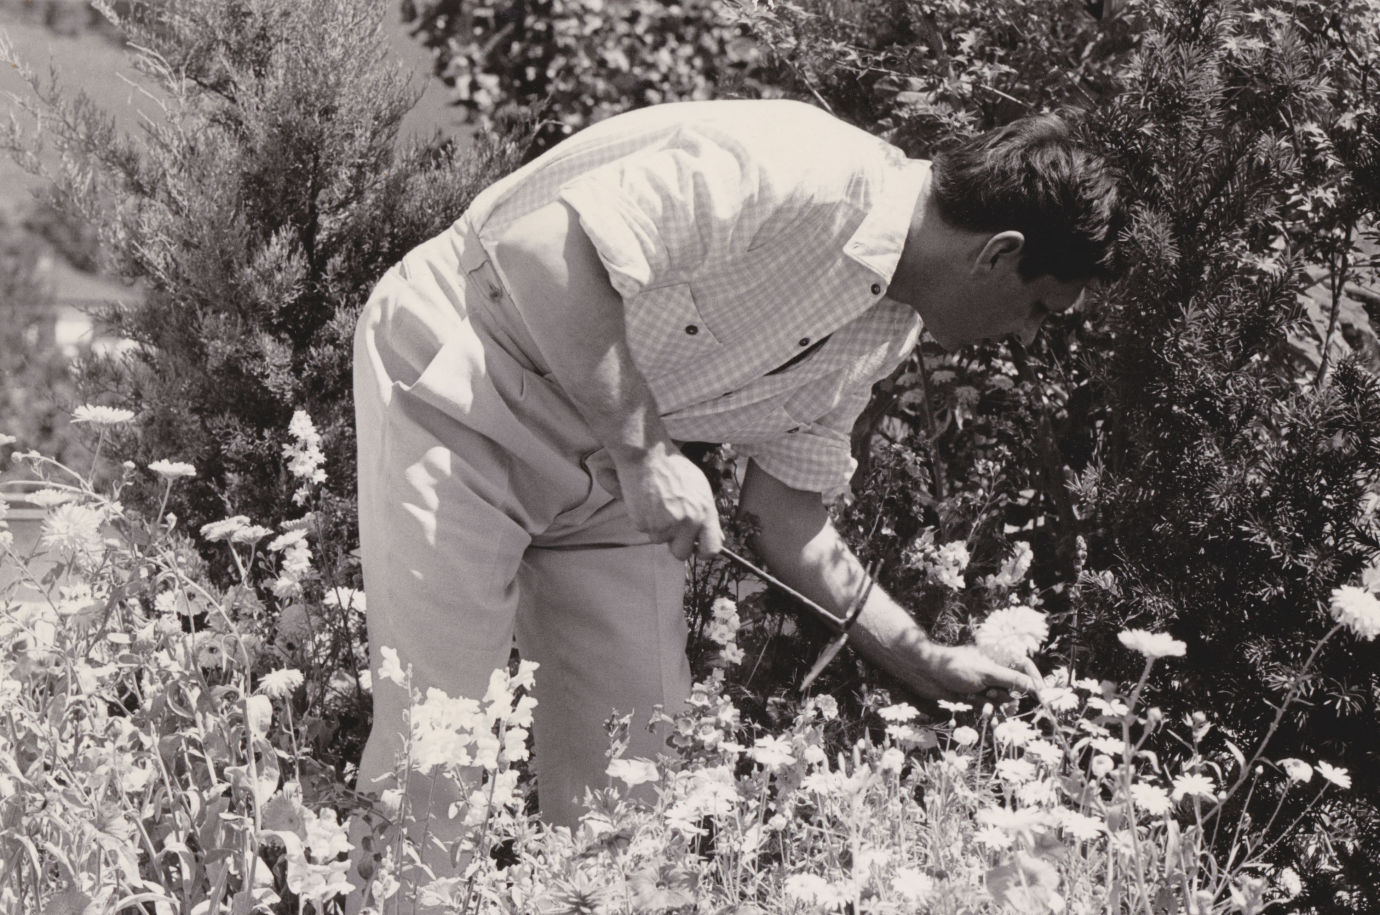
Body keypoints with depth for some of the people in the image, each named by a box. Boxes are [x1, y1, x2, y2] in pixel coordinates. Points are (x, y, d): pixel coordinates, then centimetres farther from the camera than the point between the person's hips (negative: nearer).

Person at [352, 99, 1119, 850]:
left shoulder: (887, 332, 2)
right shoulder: (802, 173, -27)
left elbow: (790, 527, 9)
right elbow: (542, 250, -34)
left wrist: (933, 666, 8)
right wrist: (643, 452, -31)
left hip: (607, 454, 8)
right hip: (459, 380, -8)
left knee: (638, 758, 2)